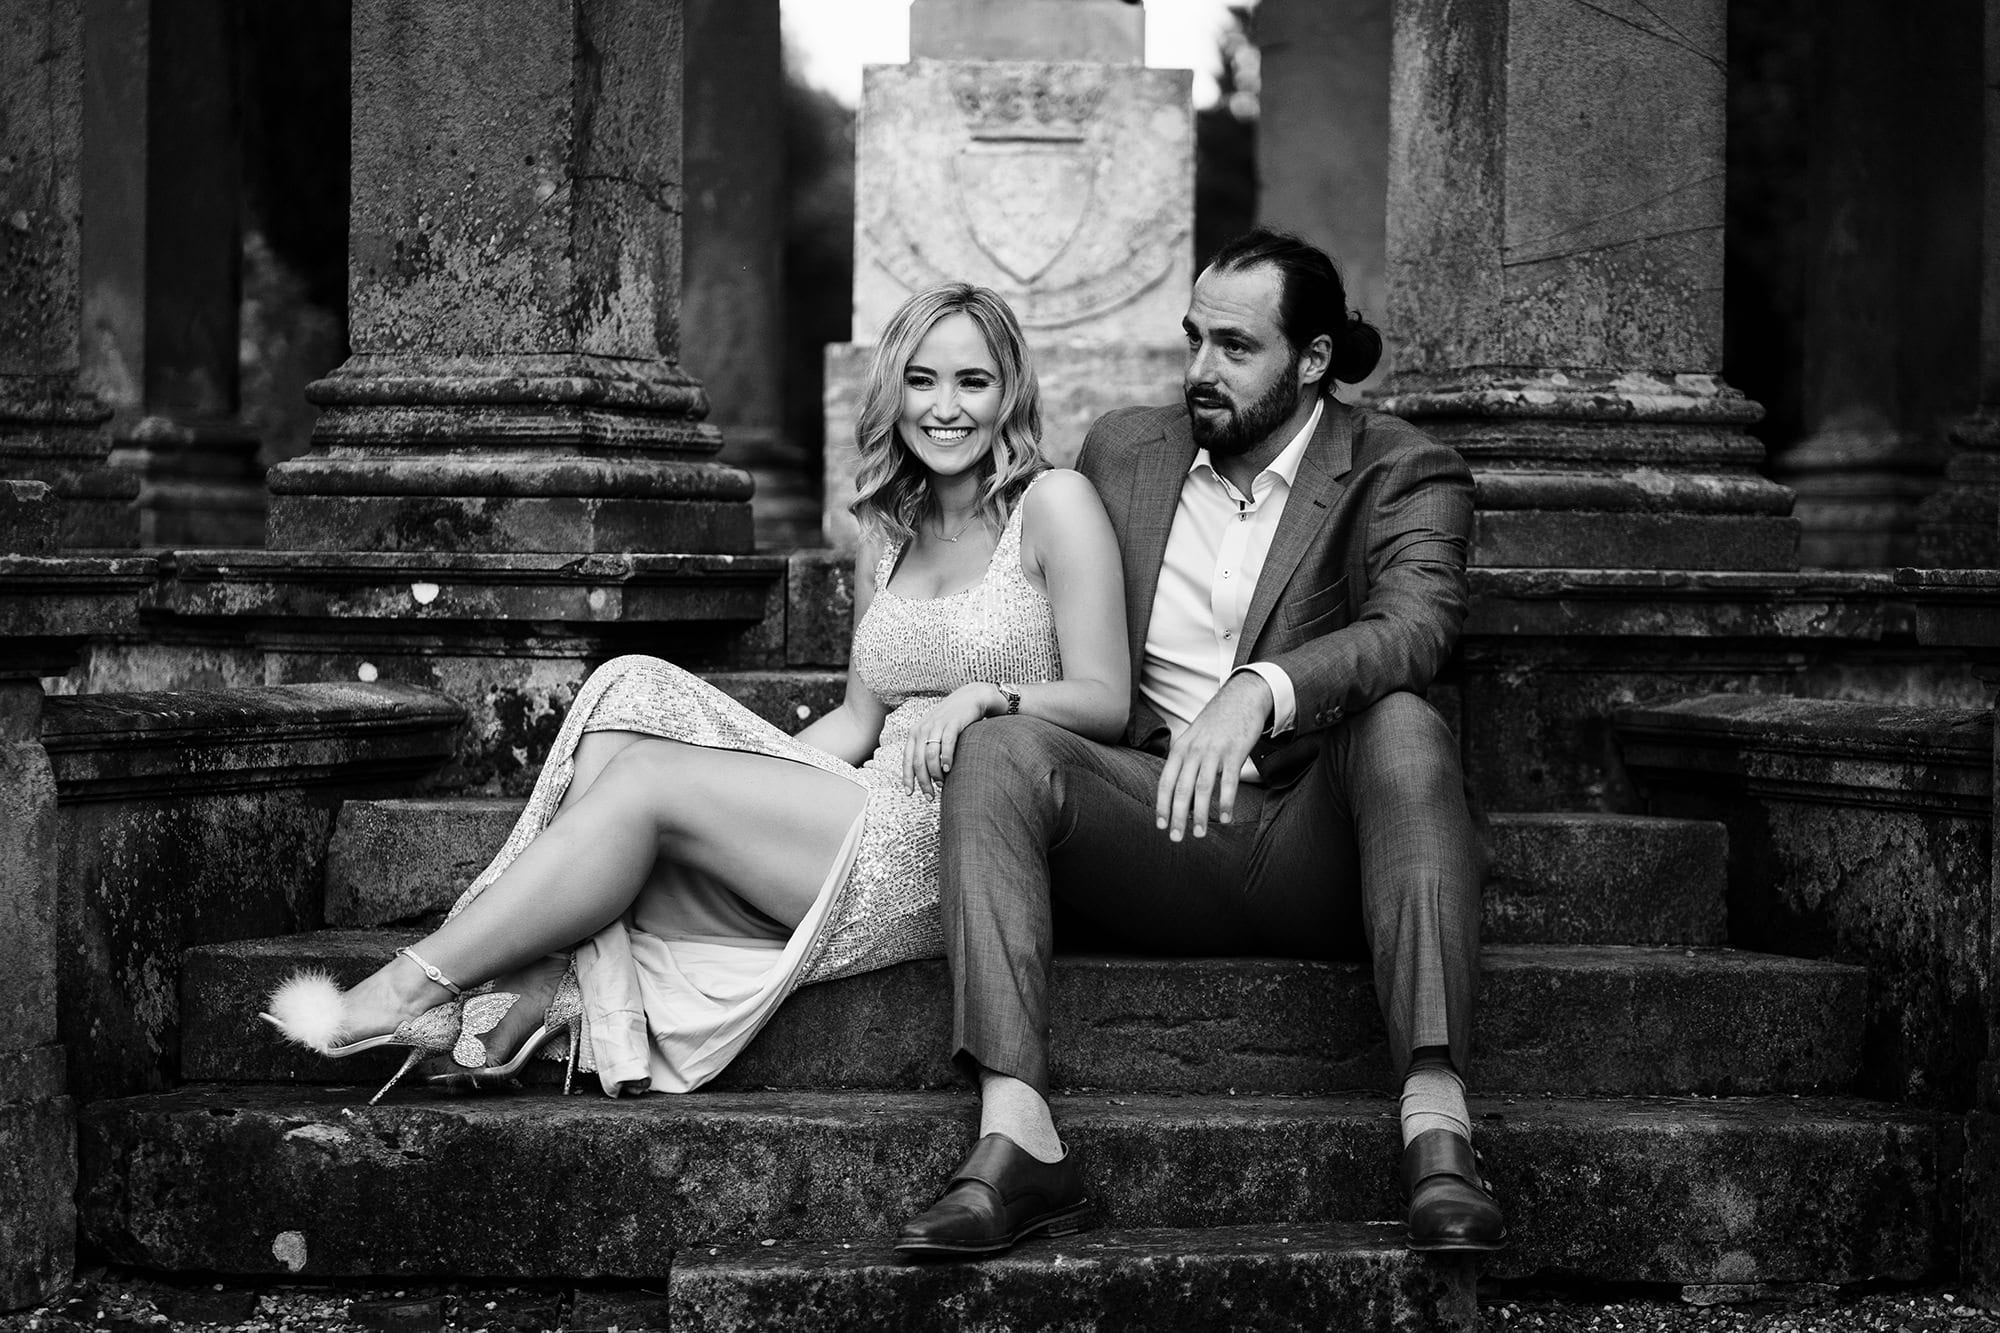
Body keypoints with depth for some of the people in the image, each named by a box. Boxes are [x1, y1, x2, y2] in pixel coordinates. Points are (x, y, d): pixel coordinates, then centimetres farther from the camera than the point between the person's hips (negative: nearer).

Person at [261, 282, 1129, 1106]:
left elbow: (1106, 704, -6)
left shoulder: (1053, 504, -1)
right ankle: (547, 998, -25)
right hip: (873, 812, 7)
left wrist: (984, 697, -24)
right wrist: (758, 775, 3)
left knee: (651, 783, -16)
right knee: (636, 691, -12)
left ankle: (418, 990, -13)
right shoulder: (888, 534, 20)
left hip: (958, 856, -7)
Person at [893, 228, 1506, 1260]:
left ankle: (1436, 1122, -45)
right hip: (1158, 826, 3)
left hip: (1320, 845, -3)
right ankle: (1016, 1139, -37)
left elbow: (1410, 628, -18)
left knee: (1402, 723, -34)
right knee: (999, 752, -24)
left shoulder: (1402, 475, 3)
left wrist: (1259, 693, -37)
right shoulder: (1123, 450, 16)